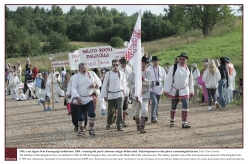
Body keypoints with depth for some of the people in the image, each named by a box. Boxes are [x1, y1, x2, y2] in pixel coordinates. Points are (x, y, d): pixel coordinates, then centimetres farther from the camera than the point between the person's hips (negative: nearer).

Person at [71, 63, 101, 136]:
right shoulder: (76, 77, -3)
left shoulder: (92, 74, 3)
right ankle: (81, 130, 23)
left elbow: (99, 81, 12)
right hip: (80, 99, -1)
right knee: (80, 116, 4)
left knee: (92, 114, -11)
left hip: (89, 98, 1)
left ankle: (91, 129, 6)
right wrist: (77, 98, -20)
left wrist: (95, 84, -12)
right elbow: (74, 88, -9)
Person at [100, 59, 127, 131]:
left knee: (120, 109, -14)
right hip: (111, 94, 0)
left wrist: (124, 93, 17)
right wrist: (105, 95, 0)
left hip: (120, 94, 0)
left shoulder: (122, 74, 5)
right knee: (110, 111, 8)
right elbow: (104, 85, 1)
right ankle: (108, 124, 29)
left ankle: (119, 126, -7)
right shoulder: (108, 74, -1)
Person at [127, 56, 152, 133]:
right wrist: (134, 88, -14)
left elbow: (149, 83, -13)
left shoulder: (148, 73, -1)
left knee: (144, 110, -19)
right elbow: (129, 83, 3)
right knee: (137, 112, 12)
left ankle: (142, 127, -13)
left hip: (145, 94, -1)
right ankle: (138, 125, 35)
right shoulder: (134, 72, -1)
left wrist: (144, 80, -33)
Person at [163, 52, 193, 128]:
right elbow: (168, 79, -12)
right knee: (173, 106, 11)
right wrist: (166, 90, -17)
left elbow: (190, 80, 11)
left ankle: (184, 123, -12)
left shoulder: (188, 69, 1)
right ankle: (172, 121, 32)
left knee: (185, 105, -12)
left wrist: (191, 91, 14)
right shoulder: (174, 67, -10)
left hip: (184, 90, 1)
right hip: (174, 90, -1)